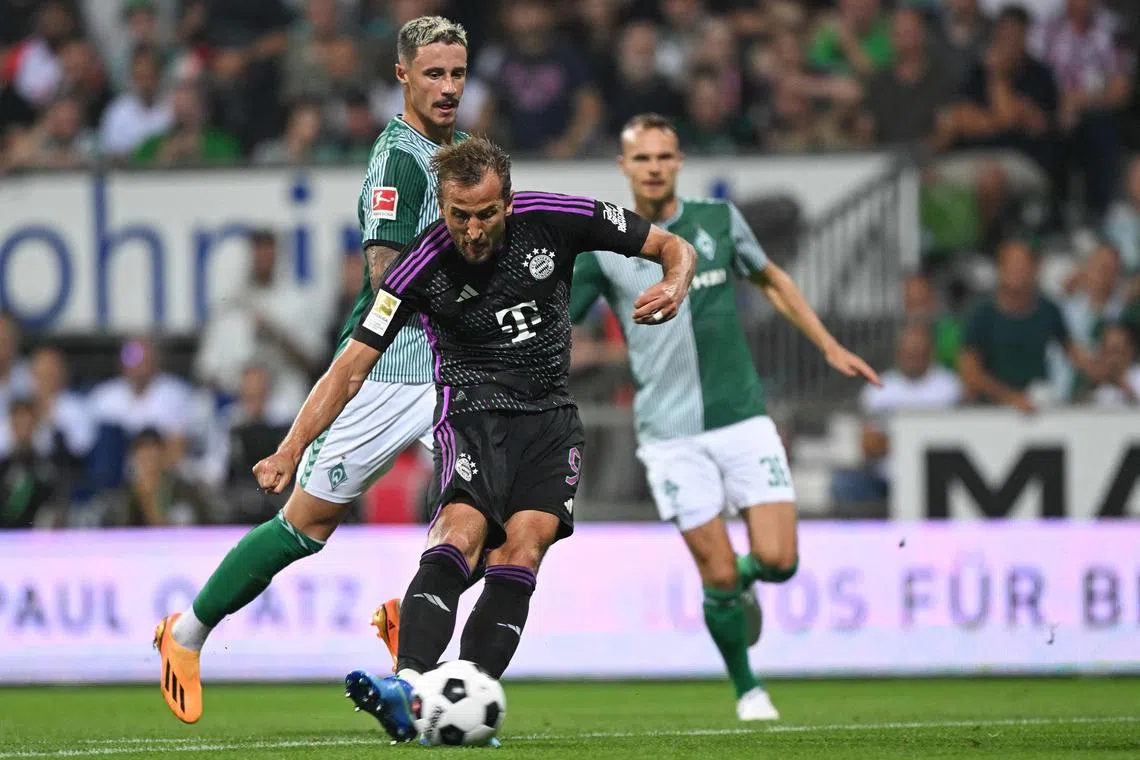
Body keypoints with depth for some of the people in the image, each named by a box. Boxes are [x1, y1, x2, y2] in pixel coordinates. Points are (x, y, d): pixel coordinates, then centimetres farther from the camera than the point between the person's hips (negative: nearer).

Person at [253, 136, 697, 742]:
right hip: (473, 411, -2)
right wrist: (291, 450, -21)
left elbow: (675, 249, 1)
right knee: (461, 529, -28)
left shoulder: (556, 219, -9)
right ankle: (410, 689, -42)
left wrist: (673, 287, -22)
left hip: (550, 416, 2)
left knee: (523, 548, -19)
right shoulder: (423, 267, -14)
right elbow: (351, 368, -11)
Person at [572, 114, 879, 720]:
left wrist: (830, 348, 19)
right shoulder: (603, 248, -3)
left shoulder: (718, 219, 4)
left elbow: (770, 280, 21)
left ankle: (740, 579, 28)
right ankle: (746, 689, 16)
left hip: (742, 418, 2)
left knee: (777, 561, -8)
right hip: (671, 434, -2)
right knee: (718, 575, -5)